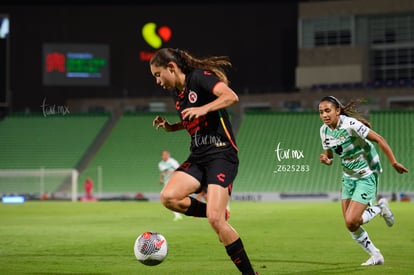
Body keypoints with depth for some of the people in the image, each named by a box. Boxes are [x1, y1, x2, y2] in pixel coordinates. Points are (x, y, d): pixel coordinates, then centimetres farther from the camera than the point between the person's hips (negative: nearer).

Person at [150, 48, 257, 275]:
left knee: (215, 220, -19)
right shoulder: (176, 92, 16)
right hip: (198, 157, 8)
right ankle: (218, 215, 5)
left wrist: (203, 109, -32)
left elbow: (231, 96, -22)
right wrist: (169, 127, 14)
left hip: (221, 154, -8)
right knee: (168, 197, -17)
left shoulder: (199, 77, -9)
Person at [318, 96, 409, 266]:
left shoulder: (350, 124, -24)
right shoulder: (324, 131, -3)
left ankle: (380, 208, 10)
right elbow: (329, 156, 10)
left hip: (367, 176, -7)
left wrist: (394, 163, -21)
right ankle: (376, 256, 23)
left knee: (351, 222, -17)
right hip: (348, 177, 7)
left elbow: (379, 140, -20)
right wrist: (325, 159, -15)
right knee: (350, 226, 3)